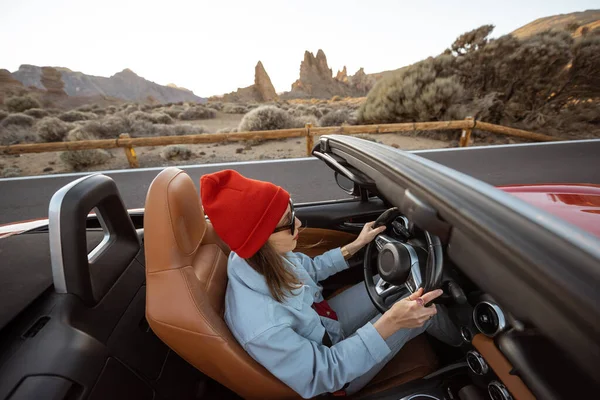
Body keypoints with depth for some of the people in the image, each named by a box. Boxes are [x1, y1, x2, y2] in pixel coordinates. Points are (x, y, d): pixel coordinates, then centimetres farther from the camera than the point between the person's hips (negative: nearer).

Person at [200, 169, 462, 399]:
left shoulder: (258, 258, -21)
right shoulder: (260, 326, -43)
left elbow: (310, 269, -1)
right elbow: (324, 373, -29)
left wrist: (356, 245, -1)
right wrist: (389, 323, -36)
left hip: (324, 320, 6)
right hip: (332, 370, -5)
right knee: (424, 312, -6)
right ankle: (461, 341, 33)